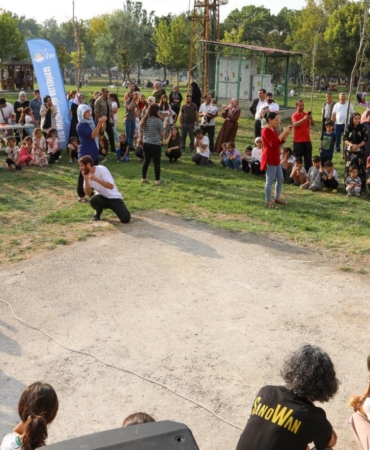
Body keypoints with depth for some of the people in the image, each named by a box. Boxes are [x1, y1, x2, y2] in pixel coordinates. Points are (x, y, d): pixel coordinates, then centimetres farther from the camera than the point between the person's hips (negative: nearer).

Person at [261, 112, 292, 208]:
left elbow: (280, 142, 18)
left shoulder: (273, 130, 13)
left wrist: (286, 134, 3)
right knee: (270, 181, -5)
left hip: (276, 159, 10)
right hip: (269, 160, -10)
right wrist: (283, 133, -22)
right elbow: (273, 144, -25)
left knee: (281, 179, 15)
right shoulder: (266, 131, -15)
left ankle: (277, 198, 28)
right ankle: (267, 201, 2)